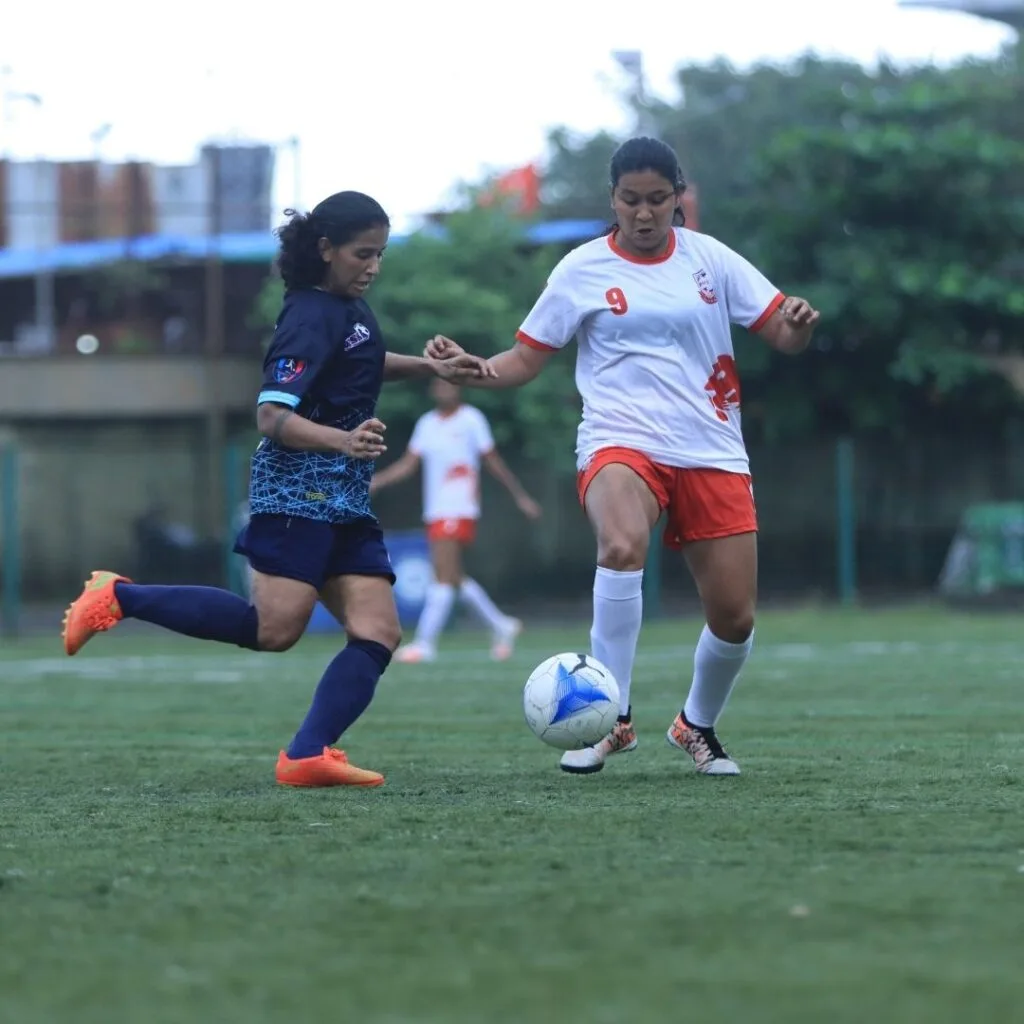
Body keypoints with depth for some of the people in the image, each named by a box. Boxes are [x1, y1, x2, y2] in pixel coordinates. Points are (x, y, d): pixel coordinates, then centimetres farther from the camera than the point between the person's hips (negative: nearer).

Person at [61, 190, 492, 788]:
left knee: (379, 633, -5)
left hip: (346, 502, 9)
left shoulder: (350, 307, 15)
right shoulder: (312, 317, -13)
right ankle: (121, 599, -6)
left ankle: (308, 755, -16)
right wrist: (343, 440, -37)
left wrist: (432, 368, 25)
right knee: (276, 627, -18)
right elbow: (272, 416, -22)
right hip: (298, 490, -9)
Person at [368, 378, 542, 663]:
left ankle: (425, 644, -16)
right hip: (435, 511, 7)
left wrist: (520, 497, 7)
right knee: (453, 577, 8)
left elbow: (494, 462, 4)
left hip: (460, 509, -7)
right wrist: (375, 481, 0)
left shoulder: (471, 419, -2)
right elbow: (408, 464, 13)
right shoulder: (427, 423, 14)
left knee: (444, 574, -14)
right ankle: (500, 625, 24)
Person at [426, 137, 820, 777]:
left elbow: (783, 336, 6)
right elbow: (525, 361, 4)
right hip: (620, 444, -3)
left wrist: (798, 322, -18)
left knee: (735, 619, 0)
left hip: (711, 454, 3)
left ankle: (698, 727, 30)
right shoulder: (583, 270, 1)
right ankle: (612, 718, -27)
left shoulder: (710, 260, 5)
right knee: (622, 546, -36)